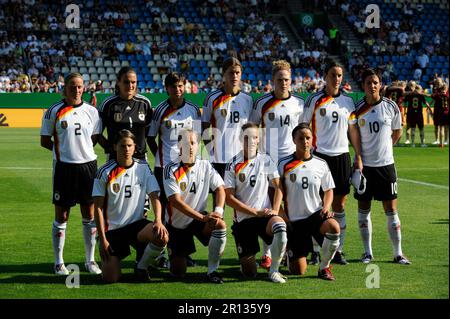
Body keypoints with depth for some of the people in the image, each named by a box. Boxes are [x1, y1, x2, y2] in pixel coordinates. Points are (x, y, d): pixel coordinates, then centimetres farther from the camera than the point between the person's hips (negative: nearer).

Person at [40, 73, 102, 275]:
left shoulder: (91, 111, 7)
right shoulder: (54, 112, -2)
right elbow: (45, 141, 2)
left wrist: (81, 148, 2)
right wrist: (62, 149, -6)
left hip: (88, 164, 3)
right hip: (64, 166, -3)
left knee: (90, 215, 7)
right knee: (61, 216, 3)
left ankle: (90, 260, 18)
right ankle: (59, 262, 12)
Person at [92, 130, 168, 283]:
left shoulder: (143, 167, 1)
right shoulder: (105, 172, -5)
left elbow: (154, 197, -1)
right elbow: (98, 207, -4)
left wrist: (158, 221, -20)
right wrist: (102, 239, -9)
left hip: (137, 223, 2)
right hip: (112, 229, -1)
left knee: (162, 237, -32)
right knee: (110, 278, -13)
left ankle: (141, 266, -1)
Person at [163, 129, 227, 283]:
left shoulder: (205, 166, -3)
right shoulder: (171, 169, -15)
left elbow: (220, 189, -2)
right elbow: (176, 201, -22)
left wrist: (218, 211, -22)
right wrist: (203, 217, -29)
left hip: (200, 217, 3)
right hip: (177, 223, -2)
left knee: (220, 225, -31)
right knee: (178, 273, -2)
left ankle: (212, 271, -16)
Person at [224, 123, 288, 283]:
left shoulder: (266, 160, 5)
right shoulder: (233, 165, -1)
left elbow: (278, 187, 7)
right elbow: (229, 198, -5)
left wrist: (275, 210, -10)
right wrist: (256, 212, -11)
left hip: (265, 215, 1)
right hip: (243, 219, -1)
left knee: (280, 226, -37)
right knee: (249, 273, -4)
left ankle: (274, 270, -16)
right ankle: (246, 259, 35)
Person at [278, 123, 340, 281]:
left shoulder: (320, 164, 4)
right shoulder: (285, 164, -3)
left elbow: (329, 190, 13)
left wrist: (326, 207, -5)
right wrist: (282, 215, -8)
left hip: (316, 214, 2)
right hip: (294, 220, -2)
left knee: (334, 227, -35)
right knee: (298, 271, -4)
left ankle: (324, 267, -11)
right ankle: (289, 251, 35)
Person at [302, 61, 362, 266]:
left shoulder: (348, 101, 9)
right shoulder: (314, 100, -2)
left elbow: (353, 130, 14)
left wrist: (358, 157, 10)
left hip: (342, 156, 4)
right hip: (320, 156, -3)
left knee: (339, 205, 6)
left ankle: (338, 250, 11)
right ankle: (314, 250, 5)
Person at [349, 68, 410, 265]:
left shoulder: (391, 107, -2)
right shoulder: (357, 109, -2)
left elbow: (397, 132, 12)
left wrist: (384, 146, 9)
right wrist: (360, 155, 3)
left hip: (386, 164, 0)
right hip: (365, 165, 1)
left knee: (391, 210, 1)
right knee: (363, 208, 6)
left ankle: (398, 253, 8)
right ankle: (367, 252, 18)